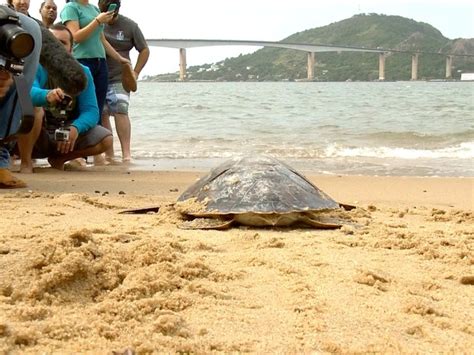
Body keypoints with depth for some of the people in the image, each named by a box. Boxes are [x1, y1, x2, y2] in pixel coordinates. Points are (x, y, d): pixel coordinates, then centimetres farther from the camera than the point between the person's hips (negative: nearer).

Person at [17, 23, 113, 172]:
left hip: (67, 137, 4)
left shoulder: (82, 72, -4)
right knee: (32, 107, -33)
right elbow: (28, 92, -35)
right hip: (36, 139, -3)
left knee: (106, 140, -16)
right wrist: (47, 96, -58)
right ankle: (25, 163, -15)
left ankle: (58, 159, 7)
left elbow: (91, 111, -13)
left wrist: (76, 128, -34)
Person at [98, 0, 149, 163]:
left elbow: (144, 50, 11)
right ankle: (109, 155, 4)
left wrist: (135, 72, 3)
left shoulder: (129, 26, 4)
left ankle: (126, 154, -15)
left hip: (119, 78, -1)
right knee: (101, 114, -2)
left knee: (120, 111, -16)